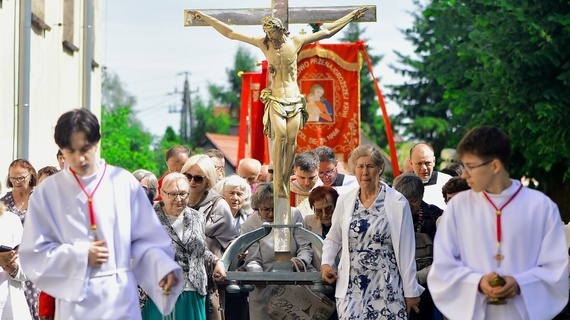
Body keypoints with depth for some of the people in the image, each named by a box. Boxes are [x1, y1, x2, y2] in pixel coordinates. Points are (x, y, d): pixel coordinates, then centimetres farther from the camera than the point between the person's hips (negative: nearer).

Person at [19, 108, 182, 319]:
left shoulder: (124, 183, 0)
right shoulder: (48, 192, 0)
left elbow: (145, 238, 2)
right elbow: (32, 254, 0)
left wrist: (163, 267, -15)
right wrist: (80, 256, -10)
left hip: (122, 300, 0)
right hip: (75, 302, 0)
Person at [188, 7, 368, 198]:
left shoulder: (295, 41, 2)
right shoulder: (263, 43, 1)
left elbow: (327, 32, 7)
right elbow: (229, 33, 3)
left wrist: (351, 16, 8)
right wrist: (205, 17, 2)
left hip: (294, 99, 2)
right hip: (275, 99, -2)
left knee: (292, 139, -9)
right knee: (280, 134, -22)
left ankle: (285, 183, -2)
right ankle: (279, 186, -24)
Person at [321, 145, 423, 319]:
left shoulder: (397, 202, -2)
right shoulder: (344, 201, 7)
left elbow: (406, 250, -1)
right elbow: (333, 239, 20)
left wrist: (410, 291, 0)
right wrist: (326, 263, 2)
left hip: (387, 289, -2)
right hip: (351, 288, 3)